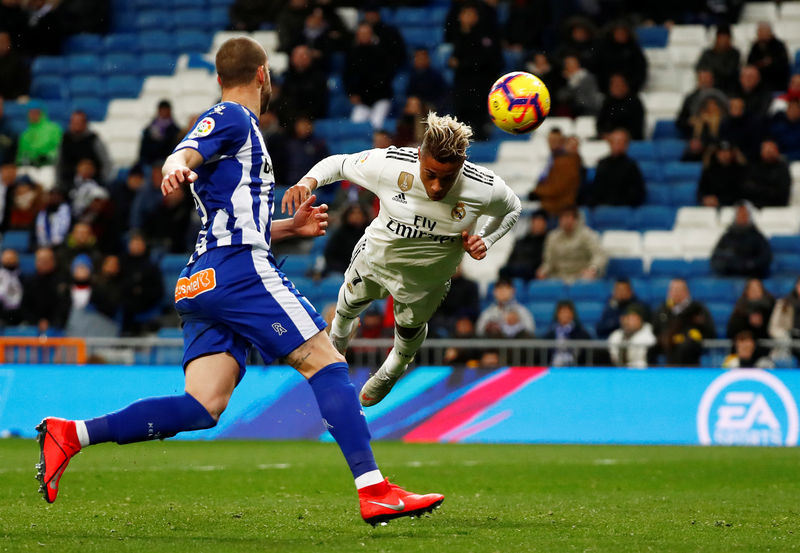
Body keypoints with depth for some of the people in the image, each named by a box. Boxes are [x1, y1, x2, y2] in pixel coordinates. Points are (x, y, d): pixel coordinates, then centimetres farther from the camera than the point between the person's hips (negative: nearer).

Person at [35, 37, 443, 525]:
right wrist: (177, 168, -41)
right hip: (240, 271, -9)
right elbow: (186, 152, -19)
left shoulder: (241, 127, 31)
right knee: (327, 364, -7)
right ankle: (375, 493, -12)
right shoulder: (232, 117, 1)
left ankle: (71, 434, -13)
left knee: (204, 407, -5)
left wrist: (290, 227, 29)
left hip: (204, 283, 9)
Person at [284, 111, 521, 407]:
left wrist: (485, 240, -24)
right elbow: (337, 164, -18)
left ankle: (393, 370, 63)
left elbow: (512, 208, -8)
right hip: (375, 257, 0)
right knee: (350, 302, 29)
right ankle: (340, 332, 69)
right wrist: (307, 183, -38)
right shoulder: (388, 164, -37)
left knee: (411, 329, 24)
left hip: (425, 280, 0)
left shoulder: (486, 190, -34)